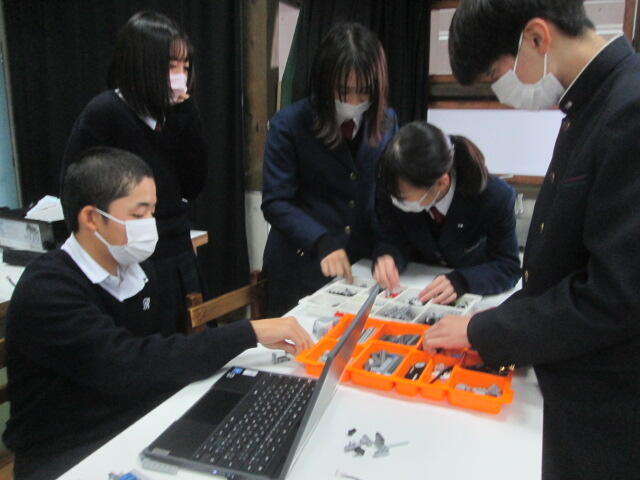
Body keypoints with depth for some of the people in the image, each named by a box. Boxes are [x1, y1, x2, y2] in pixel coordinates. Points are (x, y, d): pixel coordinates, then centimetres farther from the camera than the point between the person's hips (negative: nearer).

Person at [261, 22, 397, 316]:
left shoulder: (386, 122, 1)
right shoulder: (289, 124, -11)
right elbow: (275, 203, -13)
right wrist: (323, 242, -26)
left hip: (364, 266, 4)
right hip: (301, 268, -3)